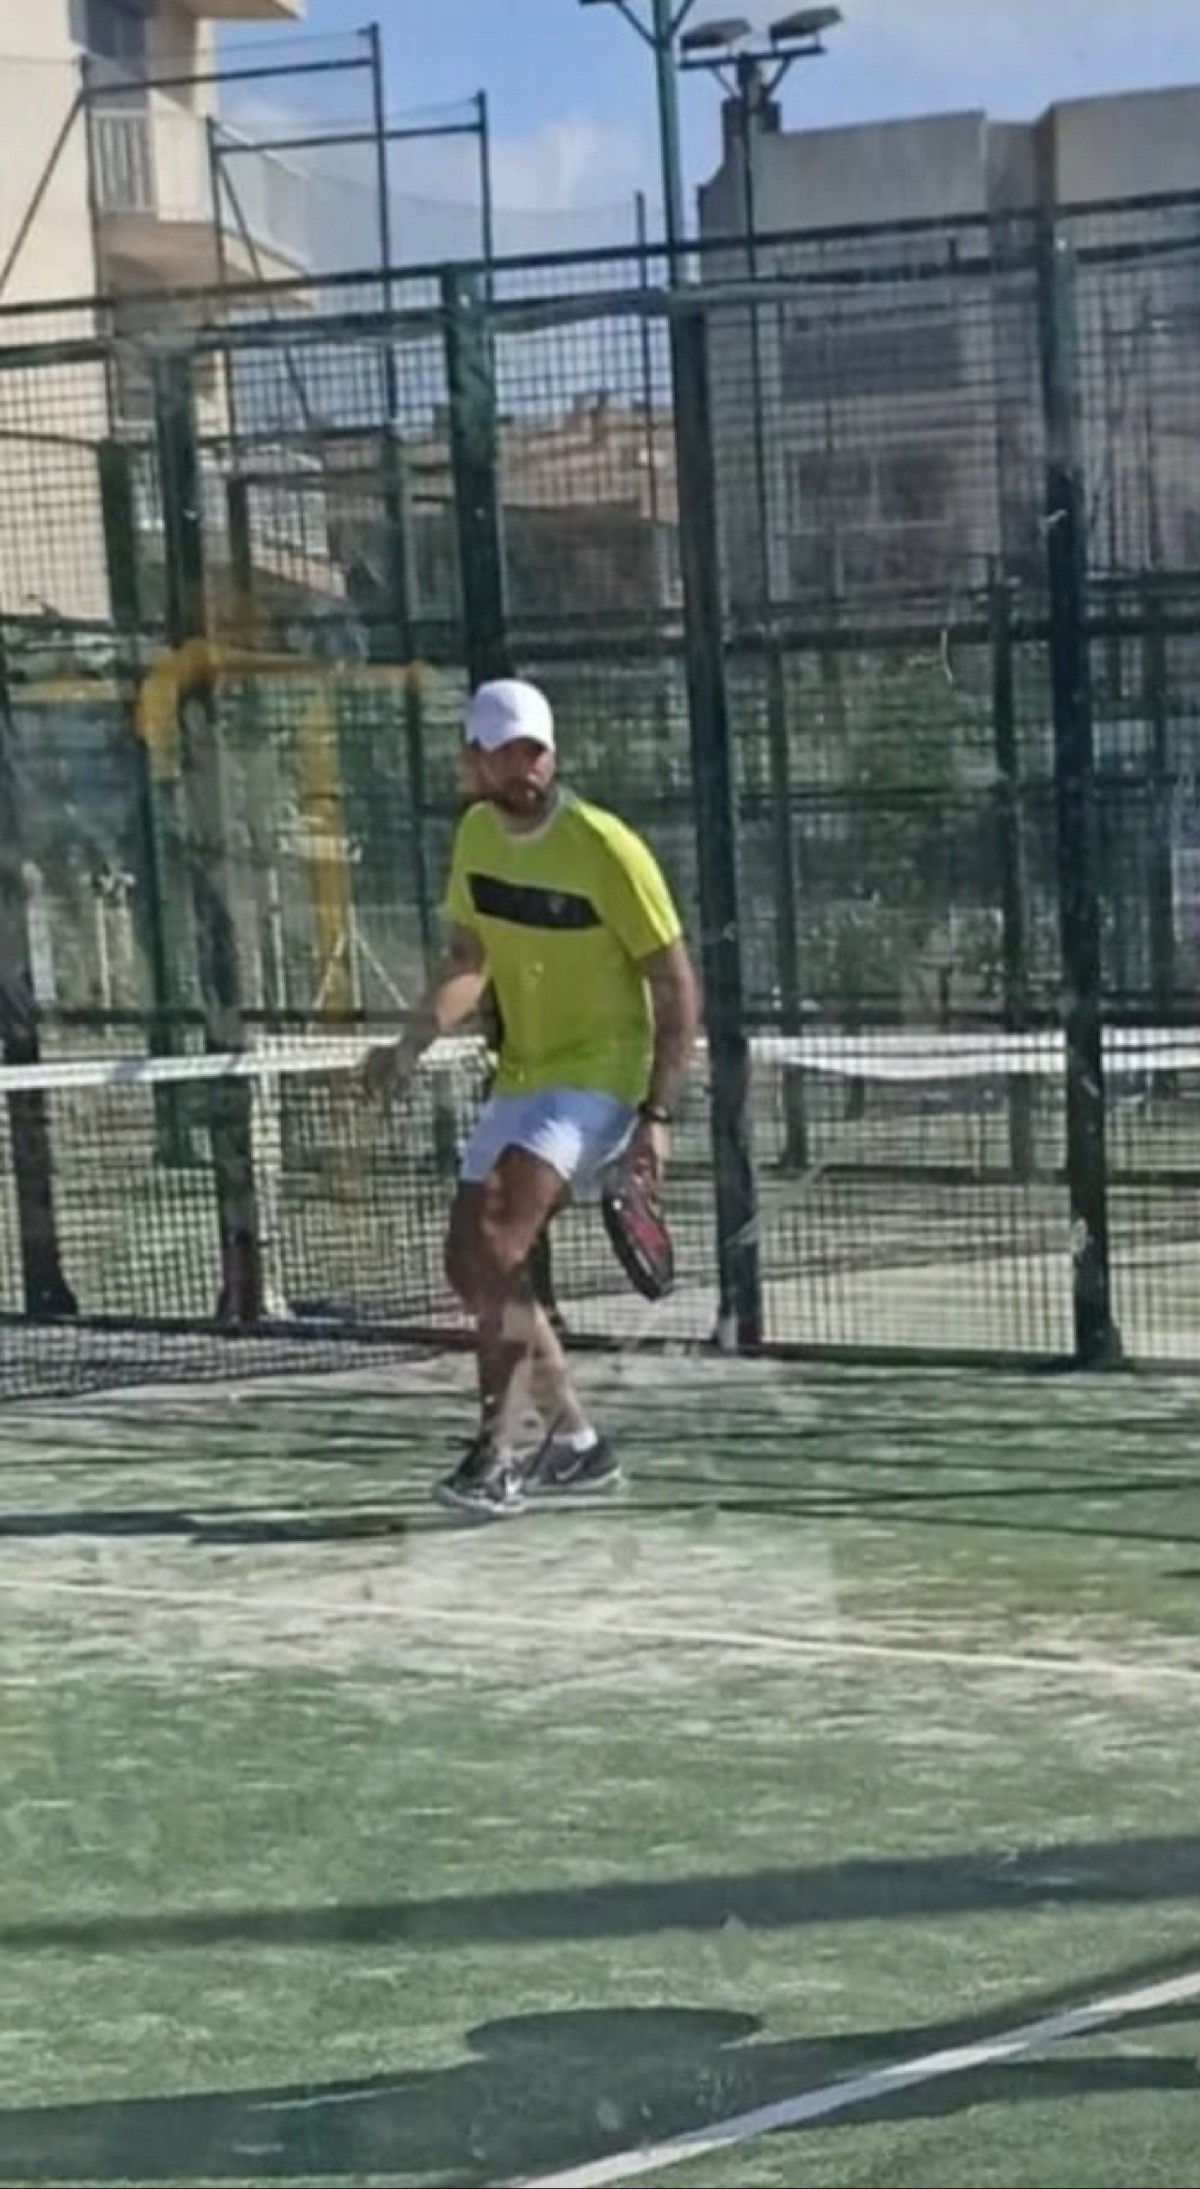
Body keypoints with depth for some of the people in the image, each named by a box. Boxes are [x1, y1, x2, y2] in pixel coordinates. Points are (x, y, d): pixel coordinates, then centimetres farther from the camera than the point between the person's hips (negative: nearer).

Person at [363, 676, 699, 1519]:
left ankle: (498, 1454, -19)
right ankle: (576, 1439, 23)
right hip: (520, 1076, 8)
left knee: (497, 1244, -25)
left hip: (599, 1074, -8)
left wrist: (657, 1113, -20)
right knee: (472, 1266, 8)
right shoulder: (476, 836, 3)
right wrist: (415, 1043, -4)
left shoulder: (606, 849, -17)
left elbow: (676, 988, -13)